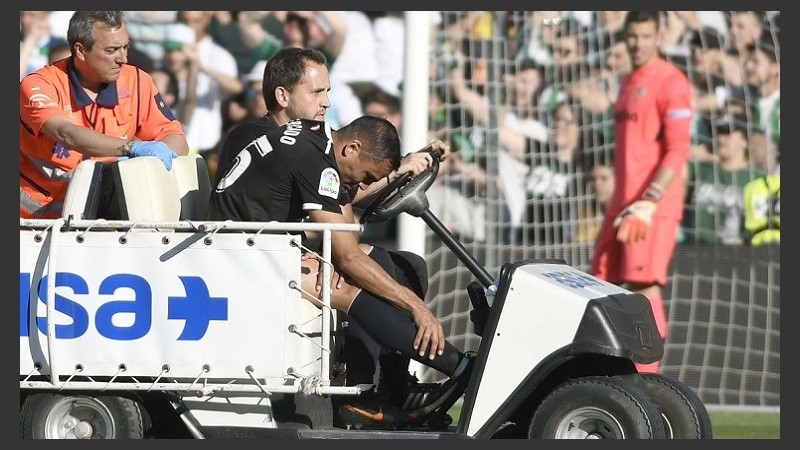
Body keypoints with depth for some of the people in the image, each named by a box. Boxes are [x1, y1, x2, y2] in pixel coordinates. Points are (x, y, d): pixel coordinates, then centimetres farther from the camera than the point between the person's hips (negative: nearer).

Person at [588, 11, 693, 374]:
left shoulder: (670, 82, -8)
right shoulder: (629, 83, 19)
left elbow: (677, 150, -15)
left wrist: (649, 201, -22)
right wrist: (621, 203, 20)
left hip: (655, 204, -9)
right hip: (623, 202, 9)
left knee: (644, 283, -13)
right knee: (600, 281, 5)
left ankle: (648, 375, -12)